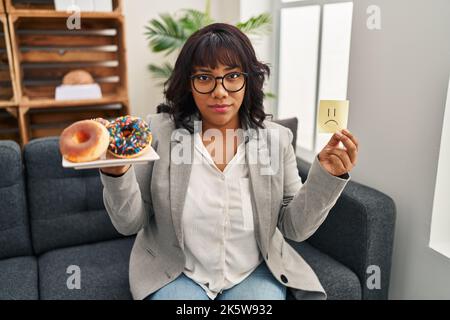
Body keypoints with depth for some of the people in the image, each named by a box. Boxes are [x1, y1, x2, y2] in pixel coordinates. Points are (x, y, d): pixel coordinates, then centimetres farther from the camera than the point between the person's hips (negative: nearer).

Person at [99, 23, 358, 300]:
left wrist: (326, 176, -18)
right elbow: (130, 223, -7)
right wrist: (118, 173, -25)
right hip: (177, 274, -1)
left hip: (255, 272, 2)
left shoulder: (276, 138, -7)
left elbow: (295, 227, -3)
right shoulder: (159, 131, -11)